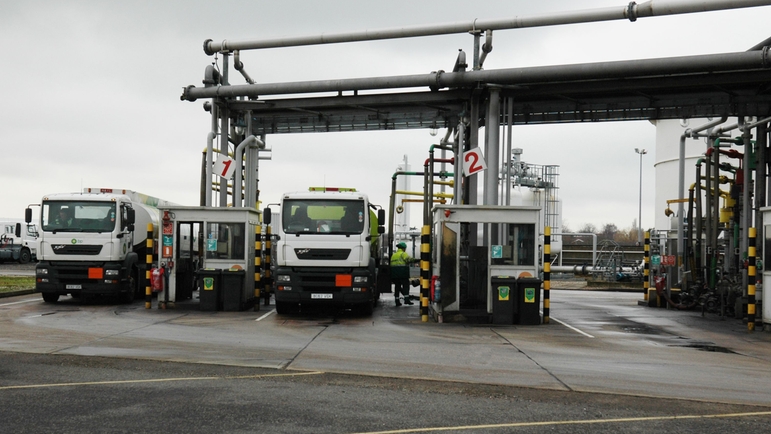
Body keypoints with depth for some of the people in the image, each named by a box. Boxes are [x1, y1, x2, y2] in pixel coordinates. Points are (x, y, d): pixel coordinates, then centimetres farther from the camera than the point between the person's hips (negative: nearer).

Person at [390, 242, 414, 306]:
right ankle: (406, 299, -13)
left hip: (394, 274, 7)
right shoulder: (403, 254, -4)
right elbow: (410, 259, -20)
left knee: (397, 286, 11)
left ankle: (397, 301, 10)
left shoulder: (393, 255, 20)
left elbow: (391, 264, 17)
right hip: (403, 274, -7)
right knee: (406, 285, -2)